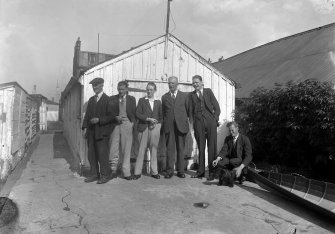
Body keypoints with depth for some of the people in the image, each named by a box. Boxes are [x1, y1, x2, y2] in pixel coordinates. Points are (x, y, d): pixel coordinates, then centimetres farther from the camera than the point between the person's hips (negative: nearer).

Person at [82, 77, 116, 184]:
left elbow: (111, 115, -7)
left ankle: (104, 175, 7)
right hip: (91, 131, 6)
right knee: (91, 154, 8)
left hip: (102, 131, -6)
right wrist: (85, 127, 6)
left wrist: (99, 120, -16)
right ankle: (94, 174, 18)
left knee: (102, 154, -4)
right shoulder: (91, 99, 17)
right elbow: (87, 114, 16)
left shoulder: (107, 99, -3)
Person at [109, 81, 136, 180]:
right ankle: (113, 170, 16)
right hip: (115, 124, 1)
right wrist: (115, 117, -10)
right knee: (113, 148, 0)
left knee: (126, 150, 1)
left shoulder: (131, 99, 11)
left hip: (127, 124, 0)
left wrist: (132, 123, -4)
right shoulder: (112, 99, 10)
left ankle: (126, 173, 8)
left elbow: (134, 113, 9)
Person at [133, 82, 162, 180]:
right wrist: (148, 119, -12)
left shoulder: (158, 102, 14)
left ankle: (154, 172, 13)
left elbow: (161, 116, 15)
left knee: (154, 150, 4)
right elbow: (137, 114, -1)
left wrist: (156, 124, -2)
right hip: (144, 128, -2)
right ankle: (137, 172, 5)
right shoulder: (142, 100, 8)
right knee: (141, 150, -2)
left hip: (155, 128, 2)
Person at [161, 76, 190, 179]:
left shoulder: (184, 96, 9)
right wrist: (164, 123, 6)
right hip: (169, 126, 1)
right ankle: (169, 171, 6)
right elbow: (163, 112, 13)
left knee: (181, 148, 4)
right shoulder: (164, 97, 12)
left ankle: (180, 171, 11)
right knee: (169, 149, 0)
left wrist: (185, 121, 5)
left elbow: (188, 110, 10)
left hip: (181, 125, 0)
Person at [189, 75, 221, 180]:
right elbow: (191, 110, 9)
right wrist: (192, 123, -1)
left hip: (210, 121, -1)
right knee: (200, 147, 2)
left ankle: (212, 171, 5)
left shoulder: (208, 91, 12)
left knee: (212, 147, -1)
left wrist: (215, 119, -1)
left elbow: (217, 107, 9)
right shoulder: (191, 95, 13)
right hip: (198, 123, 1)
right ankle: (201, 171, 10)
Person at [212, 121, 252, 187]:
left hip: (241, 162, -4)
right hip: (230, 160, 4)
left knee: (232, 161, -37)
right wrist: (217, 159, -27)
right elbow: (223, 151, -4)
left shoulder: (245, 139, -11)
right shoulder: (227, 139, 5)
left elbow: (248, 156, -18)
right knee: (218, 163, -26)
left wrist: (240, 168, -34)